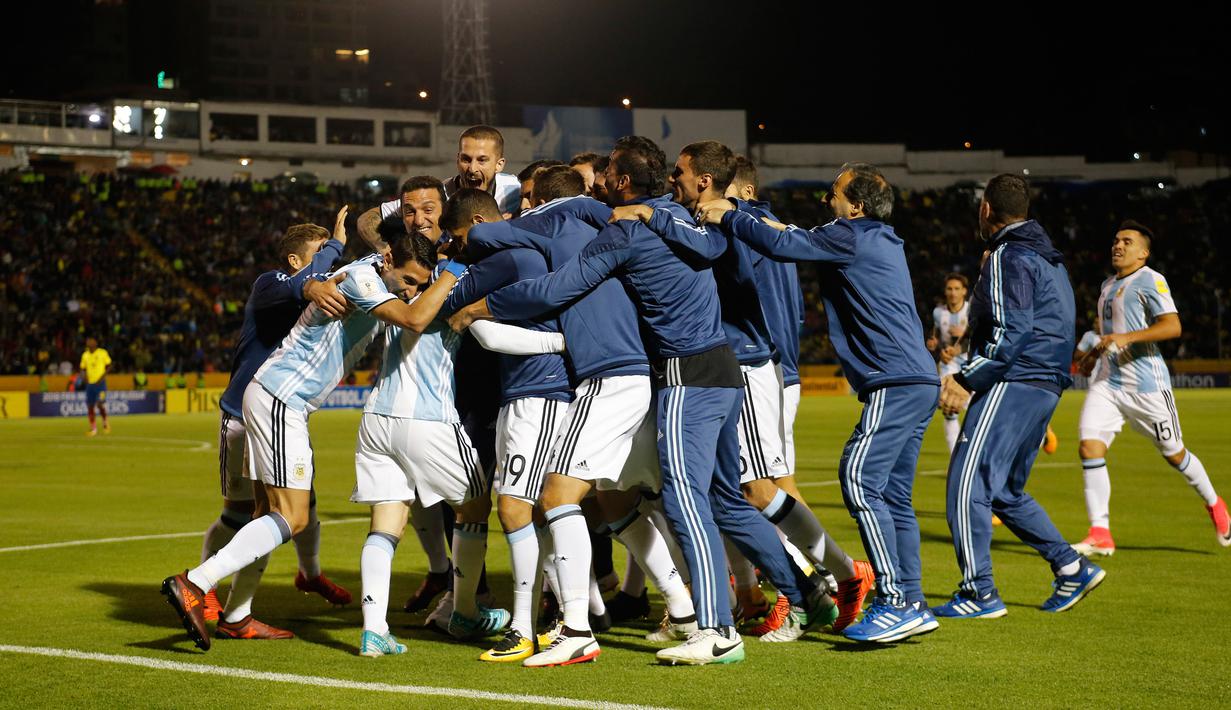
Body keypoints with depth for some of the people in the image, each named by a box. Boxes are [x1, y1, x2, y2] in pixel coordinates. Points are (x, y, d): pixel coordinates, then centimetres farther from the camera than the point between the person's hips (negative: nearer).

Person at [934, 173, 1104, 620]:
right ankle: (1071, 568, 15)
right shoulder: (1047, 257, 20)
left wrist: (967, 380, -17)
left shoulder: (1009, 258, -11)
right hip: (1046, 386, 10)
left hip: (1012, 383, -10)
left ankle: (979, 594, -8)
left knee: (967, 486, -8)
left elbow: (1010, 331, -20)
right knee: (1005, 492, 18)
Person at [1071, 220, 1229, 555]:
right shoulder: (1108, 285, 17)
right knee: (1089, 446, -12)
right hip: (1106, 382, 7)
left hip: (1145, 384, -7)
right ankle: (1100, 535, -11)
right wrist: (1094, 353, 20)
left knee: (1174, 453, 7)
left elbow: (1172, 326, -20)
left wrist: (1126, 338, -26)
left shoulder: (1150, 280, -8)